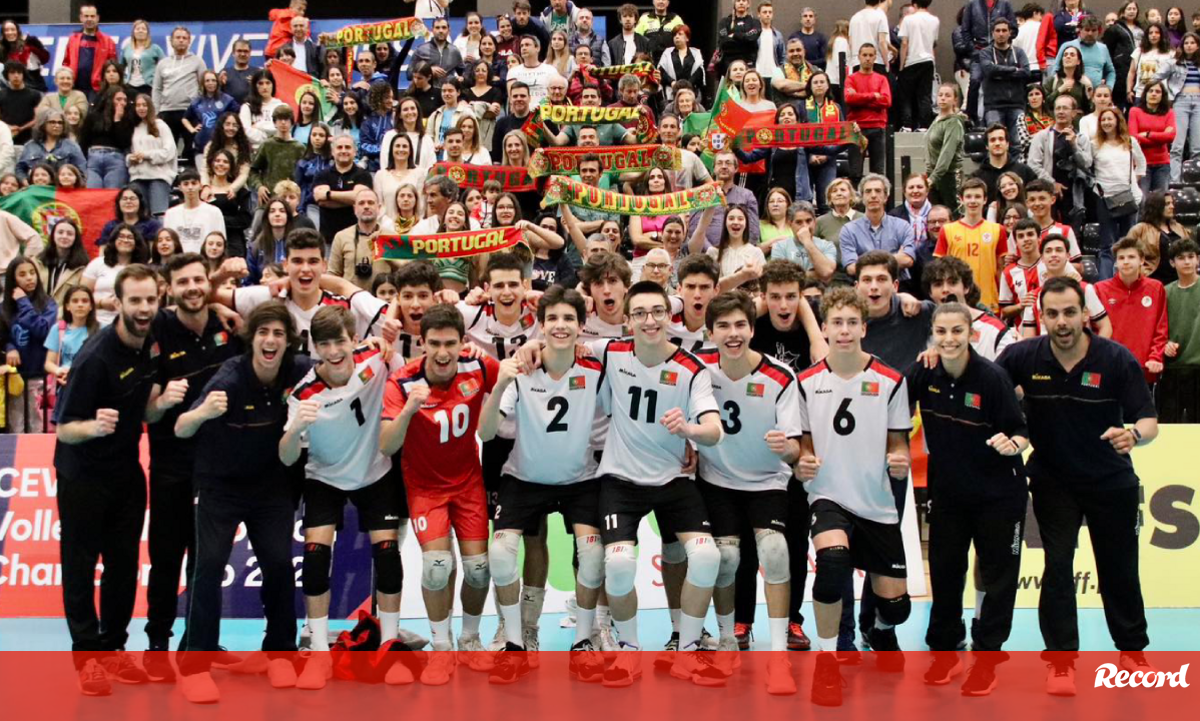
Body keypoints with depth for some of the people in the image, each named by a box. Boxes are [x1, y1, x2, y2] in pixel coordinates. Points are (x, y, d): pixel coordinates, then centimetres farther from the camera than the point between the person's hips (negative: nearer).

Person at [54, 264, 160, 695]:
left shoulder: (149, 344, -3)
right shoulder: (96, 358, -25)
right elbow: (64, 429, -21)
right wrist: (94, 427, -40)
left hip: (126, 473, 6)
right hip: (83, 477, -6)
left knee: (125, 564, 8)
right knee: (80, 566, 3)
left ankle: (113, 648, 17)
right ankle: (87, 656, 11)